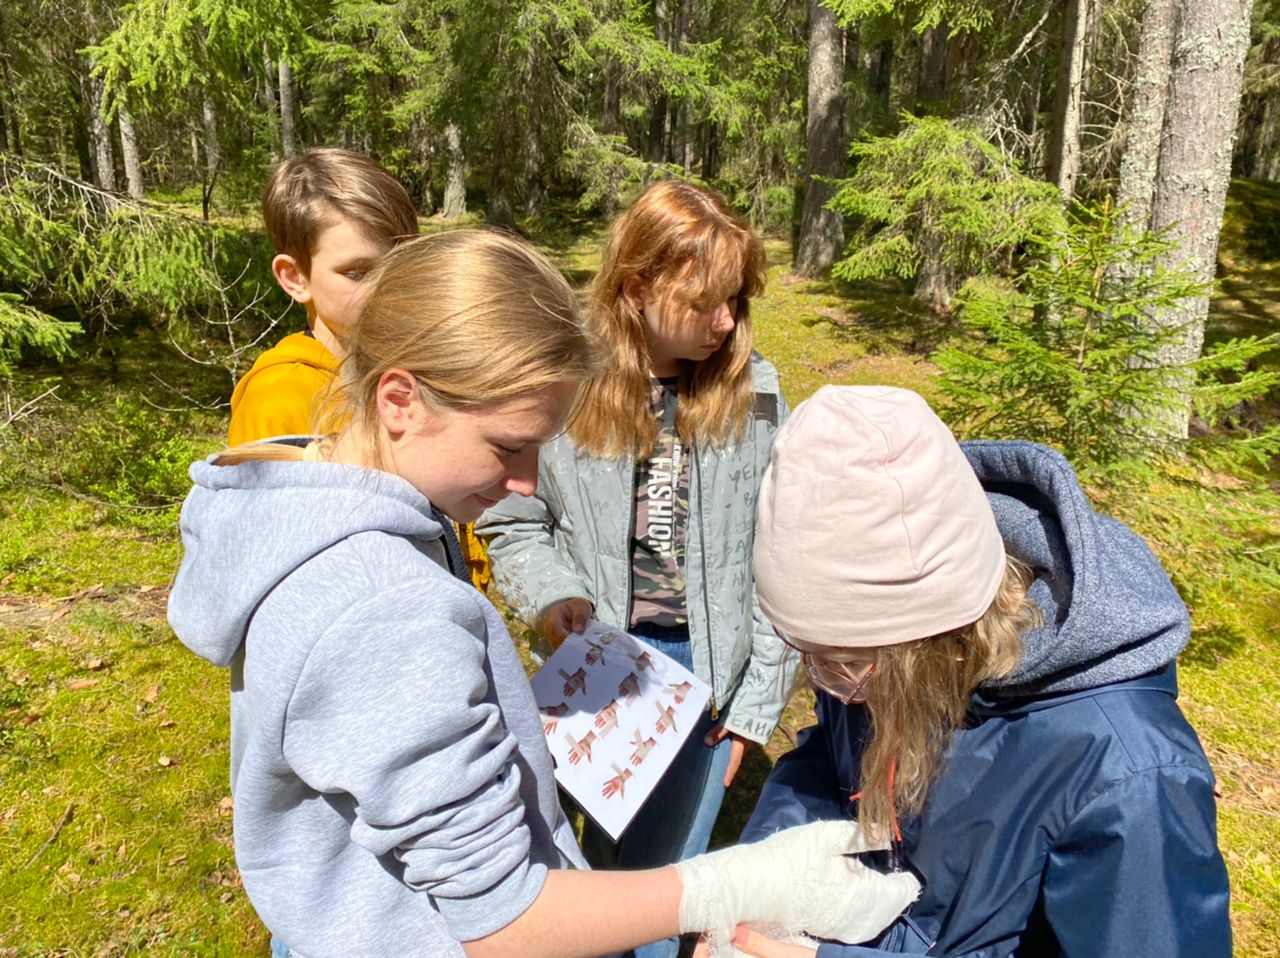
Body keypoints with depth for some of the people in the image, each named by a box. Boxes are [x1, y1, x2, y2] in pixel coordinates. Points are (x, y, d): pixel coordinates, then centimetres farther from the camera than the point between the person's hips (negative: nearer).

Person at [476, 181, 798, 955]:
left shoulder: (753, 392, -6)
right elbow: (512, 525, 1)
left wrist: (754, 704, -1)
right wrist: (552, 597, -20)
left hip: (710, 667, 1)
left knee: (661, 881, 15)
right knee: (606, 859, 16)